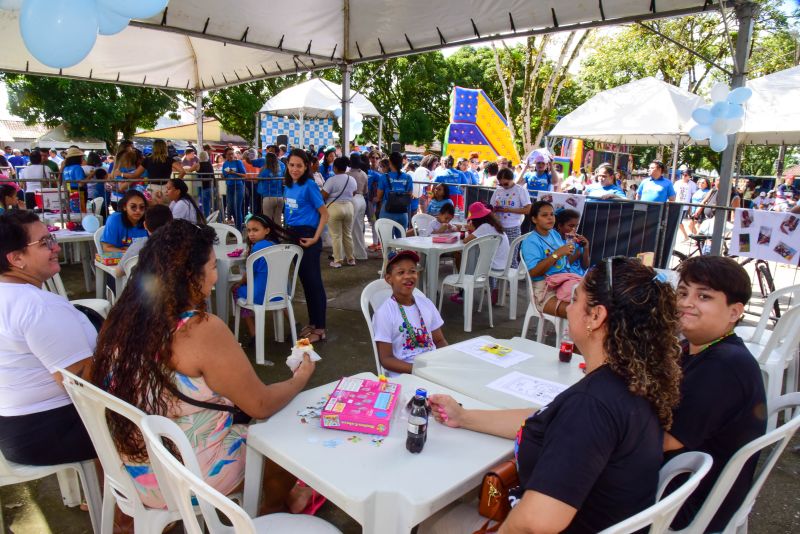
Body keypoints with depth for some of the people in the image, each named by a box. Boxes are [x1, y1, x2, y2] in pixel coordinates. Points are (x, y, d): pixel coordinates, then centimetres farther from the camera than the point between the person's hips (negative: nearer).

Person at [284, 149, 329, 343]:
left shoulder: (309, 185, -14)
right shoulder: (288, 186, 7)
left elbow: (325, 214, -14)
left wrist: (315, 238, -18)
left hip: (307, 237, -8)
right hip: (293, 236, 8)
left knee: (313, 282, -2)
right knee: (304, 280, 15)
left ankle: (319, 329, 7)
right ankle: (312, 323, 28)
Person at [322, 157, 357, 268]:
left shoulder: (332, 180, -14)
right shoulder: (352, 179, 3)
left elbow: (323, 196, -14)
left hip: (334, 208, -5)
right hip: (348, 207, 5)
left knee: (336, 236, 2)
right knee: (348, 234, 15)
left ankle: (337, 261, 5)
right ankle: (351, 259, 22)